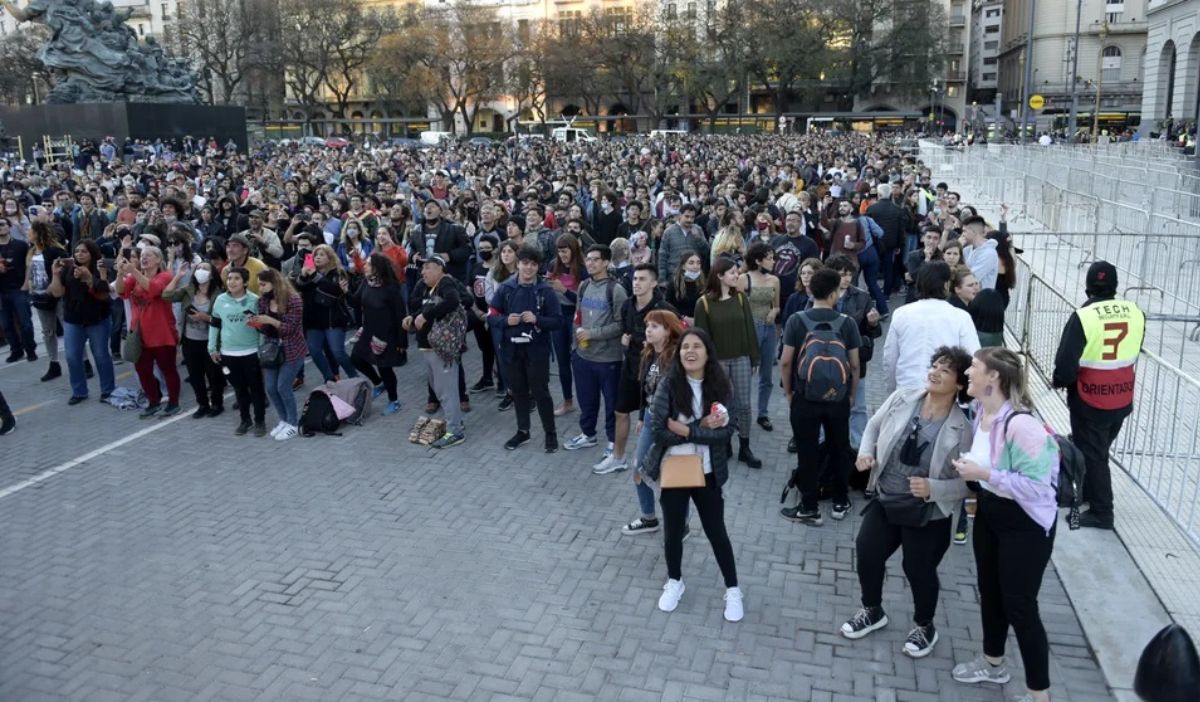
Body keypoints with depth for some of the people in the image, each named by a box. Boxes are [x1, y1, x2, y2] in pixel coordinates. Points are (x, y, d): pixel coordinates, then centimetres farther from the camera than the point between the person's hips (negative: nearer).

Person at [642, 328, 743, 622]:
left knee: (716, 532, 10)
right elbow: (657, 428, -19)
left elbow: (727, 431, -14)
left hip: (707, 473, 0)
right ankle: (674, 582, 39)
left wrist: (685, 429, -21)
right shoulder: (669, 384, -12)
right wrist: (702, 428, -20)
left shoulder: (720, 386, -7)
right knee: (673, 530, 15)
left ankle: (732, 590, 28)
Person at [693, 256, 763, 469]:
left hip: (741, 358, 3)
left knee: (743, 404, 6)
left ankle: (744, 448, 17)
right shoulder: (704, 303, -9)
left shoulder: (741, 298, 1)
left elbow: (749, 330, 4)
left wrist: (754, 358, 3)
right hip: (717, 361, -3)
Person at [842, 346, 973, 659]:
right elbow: (874, 425, 9)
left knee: (919, 569, 10)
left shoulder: (962, 428, -19)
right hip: (884, 501, 4)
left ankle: (924, 628, 39)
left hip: (927, 514, -4)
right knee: (866, 552, 12)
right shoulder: (902, 399, -8)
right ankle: (872, 611, 40)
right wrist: (866, 452, -7)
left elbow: (966, 482, -15)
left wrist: (932, 488, -29)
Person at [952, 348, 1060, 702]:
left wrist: (984, 474, -30)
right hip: (989, 513, 9)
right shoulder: (979, 411, -4)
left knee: (1019, 605, 3)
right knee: (989, 590, 23)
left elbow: (1037, 486, -31)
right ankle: (993, 663, 45)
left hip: (1026, 524, -8)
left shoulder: (1020, 424, -30)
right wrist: (976, 484, 5)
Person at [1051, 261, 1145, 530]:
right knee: (1099, 449, 23)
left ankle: (1101, 512, 14)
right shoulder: (1136, 313, -4)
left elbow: (1066, 363, -19)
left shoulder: (1083, 316, -21)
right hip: (1122, 399, 6)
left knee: (1092, 454, 7)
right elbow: (1132, 355, 6)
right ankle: (1084, 492, 40)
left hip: (1090, 401, -5)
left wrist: (1059, 381, 2)